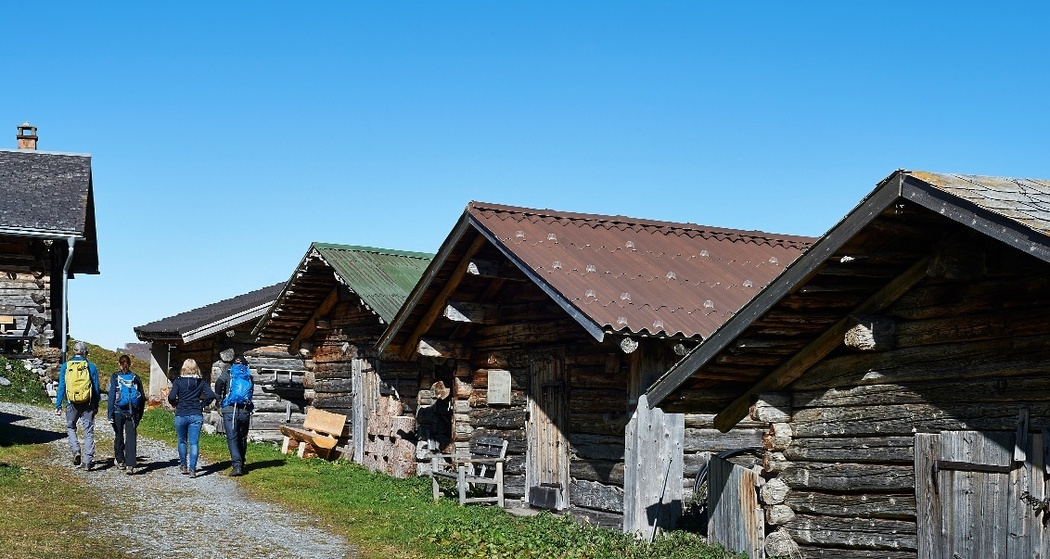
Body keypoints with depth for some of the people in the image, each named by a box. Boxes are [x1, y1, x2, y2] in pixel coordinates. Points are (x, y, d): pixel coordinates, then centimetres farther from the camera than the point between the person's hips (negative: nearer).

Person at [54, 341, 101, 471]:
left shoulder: (66, 366, 0)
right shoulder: (91, 367, -2)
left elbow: (61, 387, 0)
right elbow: (96, 388, 2)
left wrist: (58, 406, 4)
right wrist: (96, 405, 11)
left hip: (72, 403, 0)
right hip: (88, 404, 0)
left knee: (70, 427, 22)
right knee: (88, 432, 5)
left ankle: (76, 450, 1)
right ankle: (87, 462, 3)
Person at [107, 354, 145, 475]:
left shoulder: (115, 377, -3)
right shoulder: (135, 378, 4)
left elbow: (111, 396, -8)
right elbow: (142, 398, 7)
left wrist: (110, 414, -7)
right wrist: (140, 414, 15)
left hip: (118, 412, -1)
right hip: (132, 413, 1)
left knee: (118, 437, 17)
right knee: (131, 439, -2)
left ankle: (120, 461, 27)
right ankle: (130, 465, -14)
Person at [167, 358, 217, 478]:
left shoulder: (178, 381, -2)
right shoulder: (201, 382, 4)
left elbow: (171, 397, -11)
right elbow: (211, 395, -7)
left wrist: (176, 404, 8)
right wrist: (202, 405, 6)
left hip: (181, 415, -1)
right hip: (196, 415, 1)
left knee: (182, 441, 18)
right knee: (194, 443, -1)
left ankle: (183, 466, 26)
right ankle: (192, 469, -10)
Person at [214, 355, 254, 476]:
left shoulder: (227, 374, 5)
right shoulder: (249, 376, 14)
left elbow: (219, 382, -10)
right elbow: (251, 391, 12)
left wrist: (218, 397, 4)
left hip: (230, 410, -3)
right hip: (245, 411, 3)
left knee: (232, 438, -3)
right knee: (242, 438, 15)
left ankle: (237, 465, -14)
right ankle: (241, 464, 23)